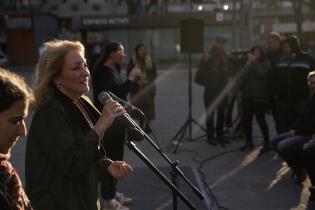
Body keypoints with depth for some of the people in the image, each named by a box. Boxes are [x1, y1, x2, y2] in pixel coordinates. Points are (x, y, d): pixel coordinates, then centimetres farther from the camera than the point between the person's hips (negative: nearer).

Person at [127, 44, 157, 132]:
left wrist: (148, 80, -9)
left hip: (148, 87, 1)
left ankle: (147, 125, 4)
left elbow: (154, 73, 8)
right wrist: (137, 81, -12)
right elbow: (129, 74, 0)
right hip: (137, 87, -1)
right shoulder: (132, 61, 2)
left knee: (148, 105, -3)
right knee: (139, 106, -2)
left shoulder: (150, 61, 8)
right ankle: (141, 124, 9)